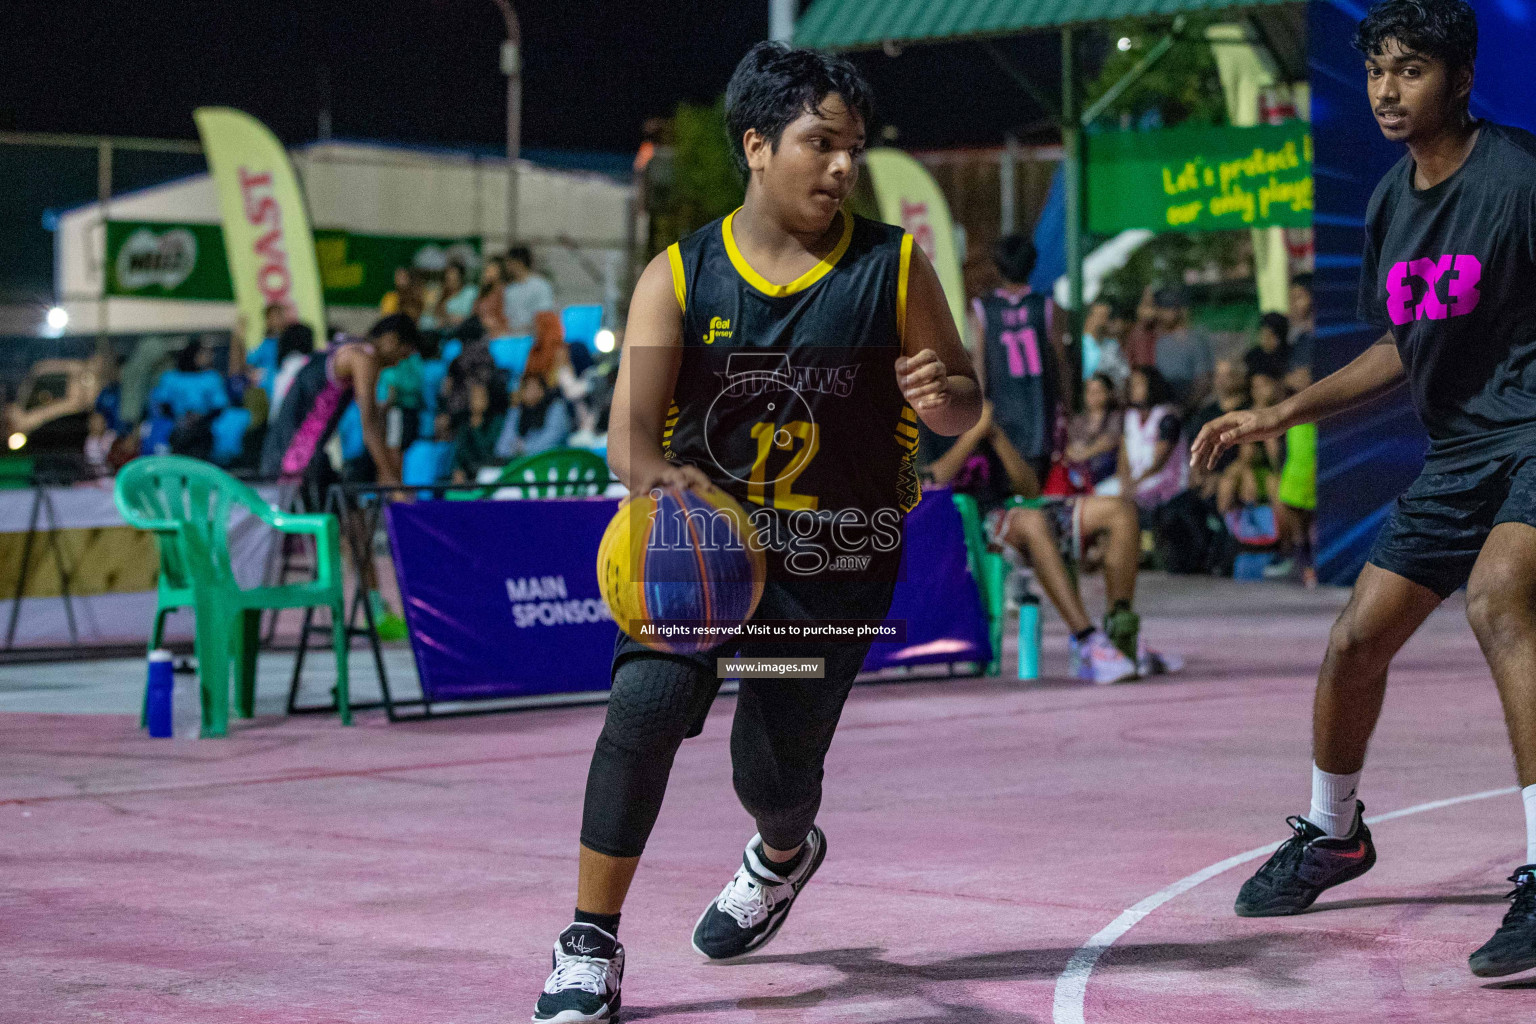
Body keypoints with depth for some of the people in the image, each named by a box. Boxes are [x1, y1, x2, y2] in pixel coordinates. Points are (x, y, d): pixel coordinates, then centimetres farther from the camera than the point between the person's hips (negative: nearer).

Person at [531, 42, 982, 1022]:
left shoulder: (895, 267, -5)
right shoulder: (680, 275, -7)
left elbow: (967, 403, 1)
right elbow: (632, 425, -14)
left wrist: (939, 396, -24)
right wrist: (652, 471, -38)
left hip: (839, 560, 0)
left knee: (774, 772, 5)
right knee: (643, 707, -23)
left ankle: (784, 854, 46)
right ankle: (592, 946, -9)